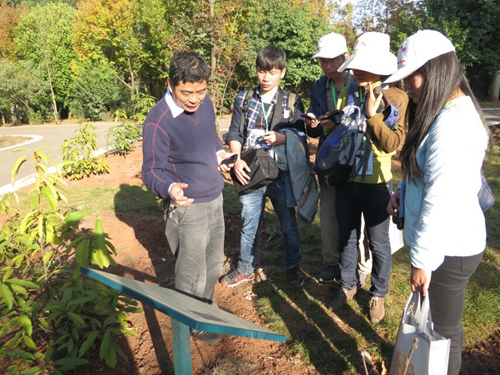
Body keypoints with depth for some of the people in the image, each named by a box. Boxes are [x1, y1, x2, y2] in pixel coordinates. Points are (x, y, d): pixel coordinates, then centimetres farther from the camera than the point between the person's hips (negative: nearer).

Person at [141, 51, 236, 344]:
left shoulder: (205, 103, -1)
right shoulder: (158, 122, -22)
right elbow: (152, 171, -19)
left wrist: (219, 153, -3)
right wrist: (170, 189, -40)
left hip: (215, 199, 7)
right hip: (188, 208, -7)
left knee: (214, 264, 24)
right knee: (192, 273, 10)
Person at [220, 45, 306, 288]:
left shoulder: (292, 102, 3)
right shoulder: (244, 99, 5)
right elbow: (234, 133, 4)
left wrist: (283, 138, -17)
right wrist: (237, 160, -12)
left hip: (282, 174, -1)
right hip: (250, 173, 1)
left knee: (288, 224, 13)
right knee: (249, 224, 13)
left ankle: (293, 266, 33)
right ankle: (246, 268, 32)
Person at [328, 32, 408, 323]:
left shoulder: (396, 98, -10)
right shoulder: (347, 93, 3)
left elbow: (393, 143, -18)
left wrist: (372, 114, -22)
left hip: (376, 184, -4)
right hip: (346, 180, 4)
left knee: (378, 243, 11)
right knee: (347, 237, 17)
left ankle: (378, 294, 31)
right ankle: (348, 285, 37)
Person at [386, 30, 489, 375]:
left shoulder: (451, 122, -24)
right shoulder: (454, 110, 10)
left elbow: (442, 199, -26)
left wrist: (423, 259, -20)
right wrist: (404, 190, 4)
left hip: (448, 248, -10)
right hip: (449, 242, 10)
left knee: (444, 329, 10)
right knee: (440, 322, 24)